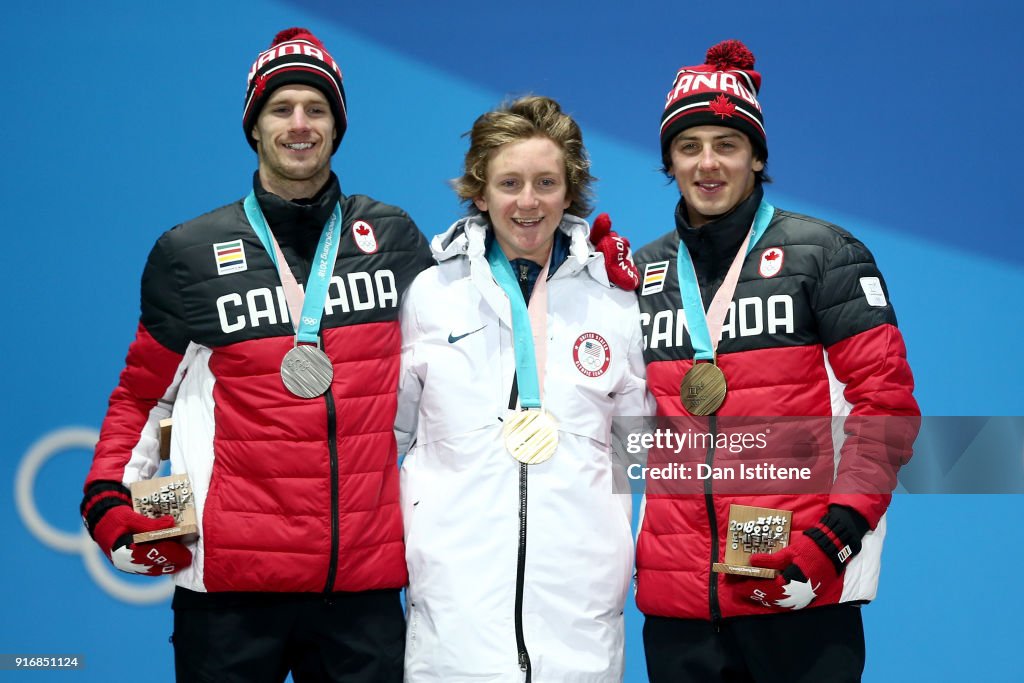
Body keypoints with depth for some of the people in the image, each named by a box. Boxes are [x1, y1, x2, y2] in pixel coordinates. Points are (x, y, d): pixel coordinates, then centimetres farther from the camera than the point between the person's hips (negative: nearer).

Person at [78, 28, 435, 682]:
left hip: (366, 577, 2)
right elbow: (143, 394, 13)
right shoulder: (191, 254, 5)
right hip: (230, 581, -1)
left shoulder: (393, 238, 8)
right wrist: (109, 497, -1)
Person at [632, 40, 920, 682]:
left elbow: (886, 401, -5)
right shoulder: (641, 273, 14)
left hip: (800, 592, -4)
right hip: (676, 601, 4)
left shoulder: (821, 254, 1)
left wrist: (838, 537, -14)